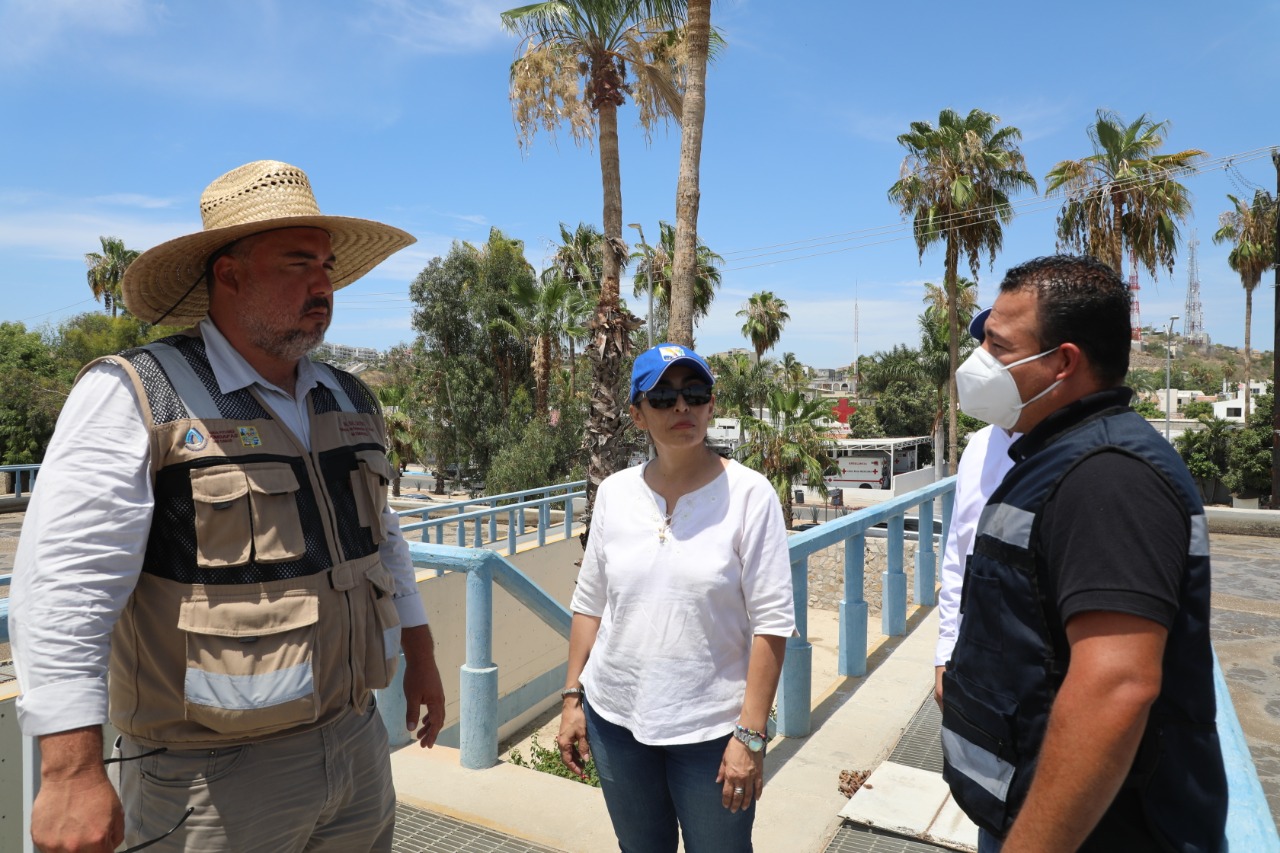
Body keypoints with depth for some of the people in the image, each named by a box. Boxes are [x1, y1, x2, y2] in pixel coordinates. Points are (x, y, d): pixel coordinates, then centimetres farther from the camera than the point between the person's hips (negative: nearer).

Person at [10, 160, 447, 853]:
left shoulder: (352, 402, 7)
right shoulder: (133, 396, -12)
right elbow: (66, 582, -17)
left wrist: (420, 655, 18)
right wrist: (72, 772, -19)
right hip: (209, 774, -5)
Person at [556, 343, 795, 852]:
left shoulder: (749, 494, -12)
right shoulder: (615, 491, -1)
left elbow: (772, 622, -12)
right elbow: (589, 604, 7)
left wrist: (751, 735, -14)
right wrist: (573, 698, 6)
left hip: (712, 729, -3)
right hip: (615, 718, 4)